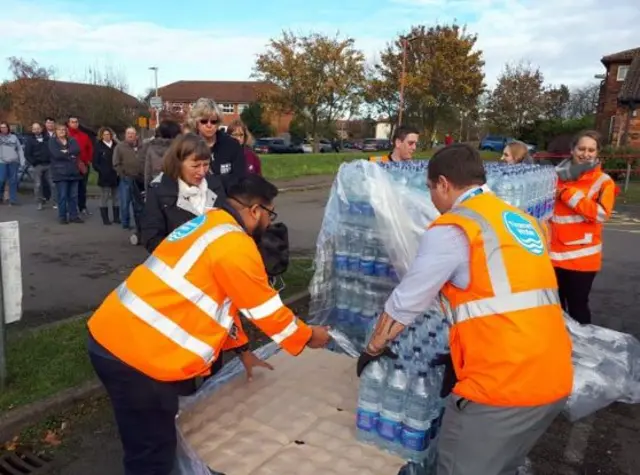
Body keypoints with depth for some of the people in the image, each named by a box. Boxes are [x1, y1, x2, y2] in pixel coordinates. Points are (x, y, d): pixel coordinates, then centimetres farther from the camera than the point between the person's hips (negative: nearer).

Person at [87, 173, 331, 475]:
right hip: (134, 354, -10)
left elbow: (223, 299, 21)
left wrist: (242, 350, 25)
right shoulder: (235, 247, -17)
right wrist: (309, 336, 11)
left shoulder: (211, 226, 13)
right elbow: (268, 311, -7)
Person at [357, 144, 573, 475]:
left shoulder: (452, 229, -9)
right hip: (554, 381, 8)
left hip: (501, 384, -8)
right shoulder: (524, 222, 16)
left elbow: (406, 302, -2)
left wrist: (373, 349, 15)